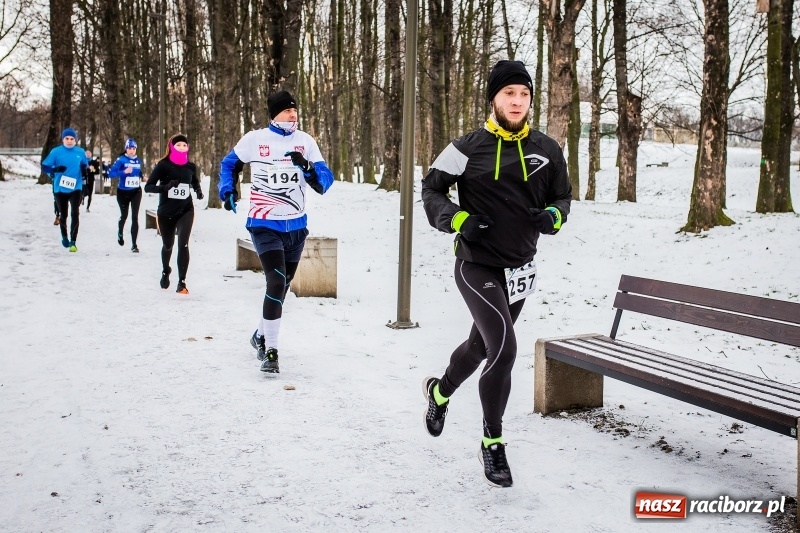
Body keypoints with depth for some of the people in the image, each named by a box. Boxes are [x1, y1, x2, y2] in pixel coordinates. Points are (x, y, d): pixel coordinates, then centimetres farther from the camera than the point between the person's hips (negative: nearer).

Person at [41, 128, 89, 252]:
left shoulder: (80, 152, 1)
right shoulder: (56, 152, -5)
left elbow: (85, 166, 18)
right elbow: (44, 167, -6)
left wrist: (84, 181, 6)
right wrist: (55, 169, -25)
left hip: (76, 188, 0)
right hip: (60, 189, 0)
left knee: (75, 214, -15)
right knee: (63, 215, 12)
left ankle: (73, 242, -11)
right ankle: (64, 236, 38)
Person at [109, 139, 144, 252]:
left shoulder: (138, 160, 2)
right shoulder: (121, 160, -12)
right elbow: (111, 173, -19)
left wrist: (141, 177, 1)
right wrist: (124, 172, -31)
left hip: (136, 192, 2)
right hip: (123, 192, -2)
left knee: (135, 217, -8)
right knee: (124, 215, 16)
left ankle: (134, 244, -6)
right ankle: (120, 233, 49)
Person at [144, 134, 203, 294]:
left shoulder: (190, 166, -1)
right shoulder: (163, 165, -10)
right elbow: (148, 187, -12)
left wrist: (198, 191, -1)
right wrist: (165, 187, -30)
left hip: (185, 211, 1)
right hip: (166, 212, 0)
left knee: (183, 244, -17)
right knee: (167, 245, 18)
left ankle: (181, 282, -12)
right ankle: (165, 271, 48)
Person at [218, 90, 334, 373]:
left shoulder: (305, 141, 0)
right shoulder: (254, 139, -6)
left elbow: (325, 182, -3)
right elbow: (230, 163, 12)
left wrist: (308, 168, -22)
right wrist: (227, 191, -3)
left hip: (296, 225, 4)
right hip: (265, 225, -4)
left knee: (282, 286, 18)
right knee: (277, 283, -20)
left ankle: (261, 335, 41)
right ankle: (270, 351, -10)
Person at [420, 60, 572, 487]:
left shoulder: (547, 150, 2)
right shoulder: (468, 148, -8)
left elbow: (562, 196, 13)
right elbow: (431, 189, 1)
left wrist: (552, 216, -10)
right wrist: (457, 219, -17)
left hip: (519, 269, 5)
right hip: (477, 265, -5)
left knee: (482, 345, 21)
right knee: (504, 347, -21)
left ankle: (441, 391, 53)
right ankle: (492, 443, -3)